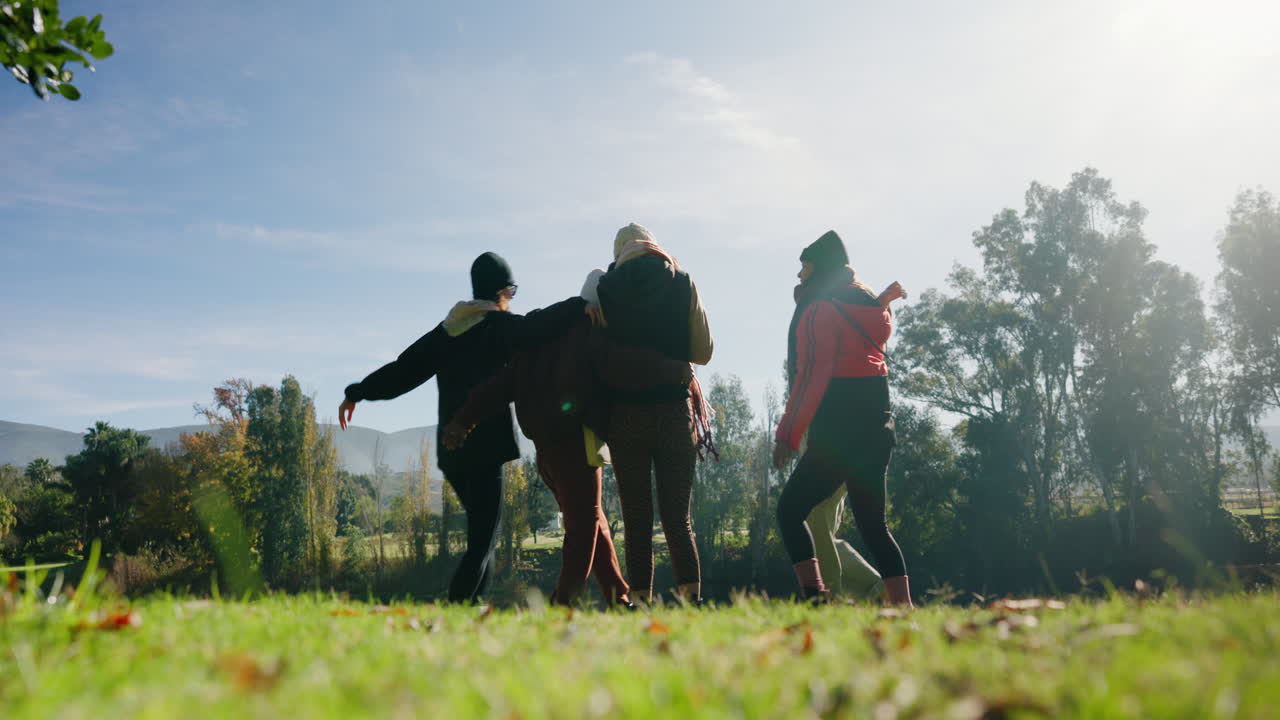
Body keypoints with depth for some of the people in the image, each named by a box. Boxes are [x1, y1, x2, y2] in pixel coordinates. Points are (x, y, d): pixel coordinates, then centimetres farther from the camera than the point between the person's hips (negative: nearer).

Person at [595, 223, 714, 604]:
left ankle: (641, 601, 2)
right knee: (678, 518, 6)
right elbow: (703, 352, 6)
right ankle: (691, 598, -4)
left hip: (626, 413, 0)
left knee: (637, 519, 5)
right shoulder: (682, 283, 4)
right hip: (675, 411, 1)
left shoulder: (604, 288, 3)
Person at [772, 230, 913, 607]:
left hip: (838, 430, -8)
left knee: (790, 509, -1)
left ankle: (813, 594, -15)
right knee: (872, 523, 12)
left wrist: (787, 433, -14)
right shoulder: (872, 304, 16)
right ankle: (904, 607, 4)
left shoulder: (819, 309, -6)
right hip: (878, 424, 8)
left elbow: (812, 377, -14)